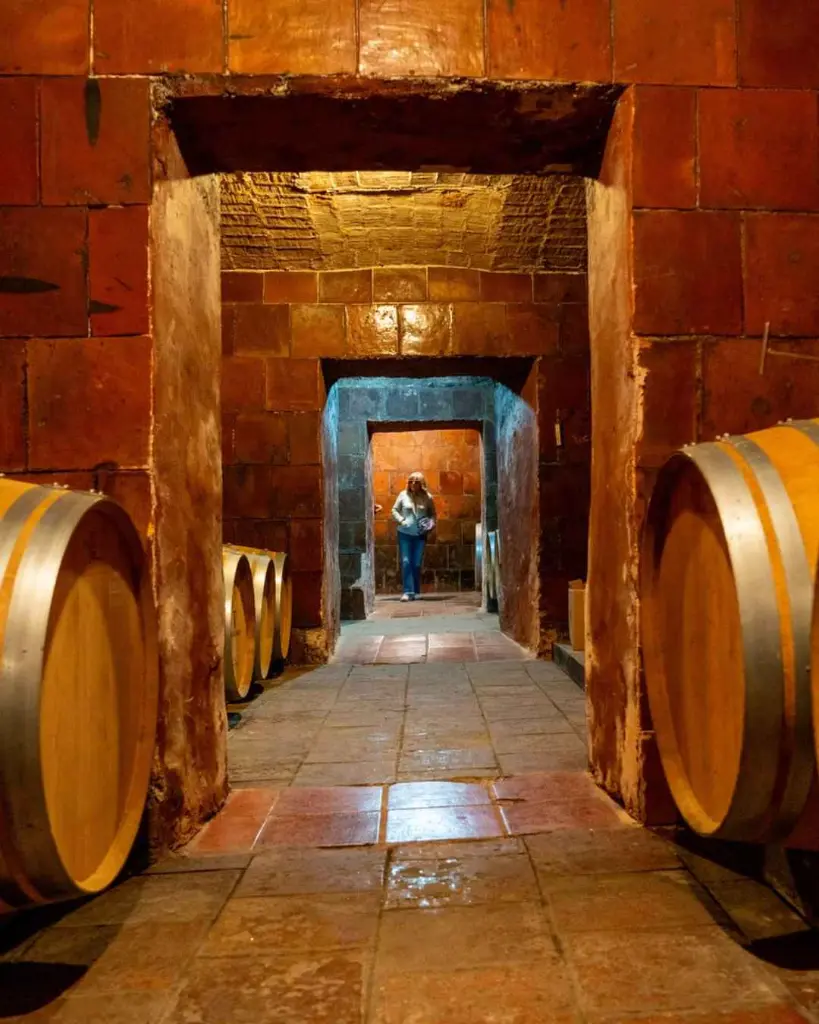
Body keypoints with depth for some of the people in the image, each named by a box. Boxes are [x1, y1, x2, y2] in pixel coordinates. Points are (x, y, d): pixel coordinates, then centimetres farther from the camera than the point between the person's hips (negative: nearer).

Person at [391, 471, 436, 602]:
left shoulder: (427, 497, 0)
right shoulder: (403, 495, 0)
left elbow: (432, 513, 10)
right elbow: (395, 510, 6)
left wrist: (431, 523, -8)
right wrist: (401, 520, -10)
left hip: (420, 535, 0)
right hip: (404, 534, 0)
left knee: (417, 564, 4)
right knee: (406, 562, -7)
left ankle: (416, 592, 17)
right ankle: (408, 592, -7)